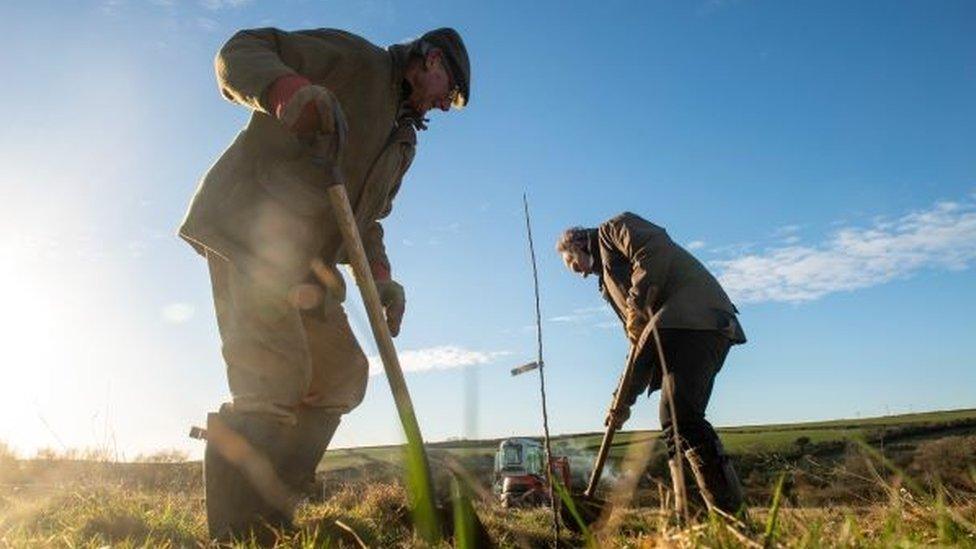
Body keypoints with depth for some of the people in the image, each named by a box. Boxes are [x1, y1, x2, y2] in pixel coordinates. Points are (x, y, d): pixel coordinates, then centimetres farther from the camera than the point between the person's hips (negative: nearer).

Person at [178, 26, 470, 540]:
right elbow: (239, 51, -7)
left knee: (343, 373, 7)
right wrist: (289, 89, -29)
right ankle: (237, 533, -10)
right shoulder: (354, 58, 0)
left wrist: (380, 276, 7)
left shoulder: (403, 141, 23)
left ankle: (271, 512, 12)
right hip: (244, 227, -9)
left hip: (304, 263, 10)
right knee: (274, 378, -20)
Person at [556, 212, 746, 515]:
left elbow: (656, 248, -12)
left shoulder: (613, 230, 12)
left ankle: (729, 513, -21)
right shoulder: (608, 280, 34)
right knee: (678, 422, 5)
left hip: (695, 318, -10)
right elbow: (639, 344, 29)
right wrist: (625, 400, 23)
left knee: (678, 417, -19)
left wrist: (638, 310, -8)